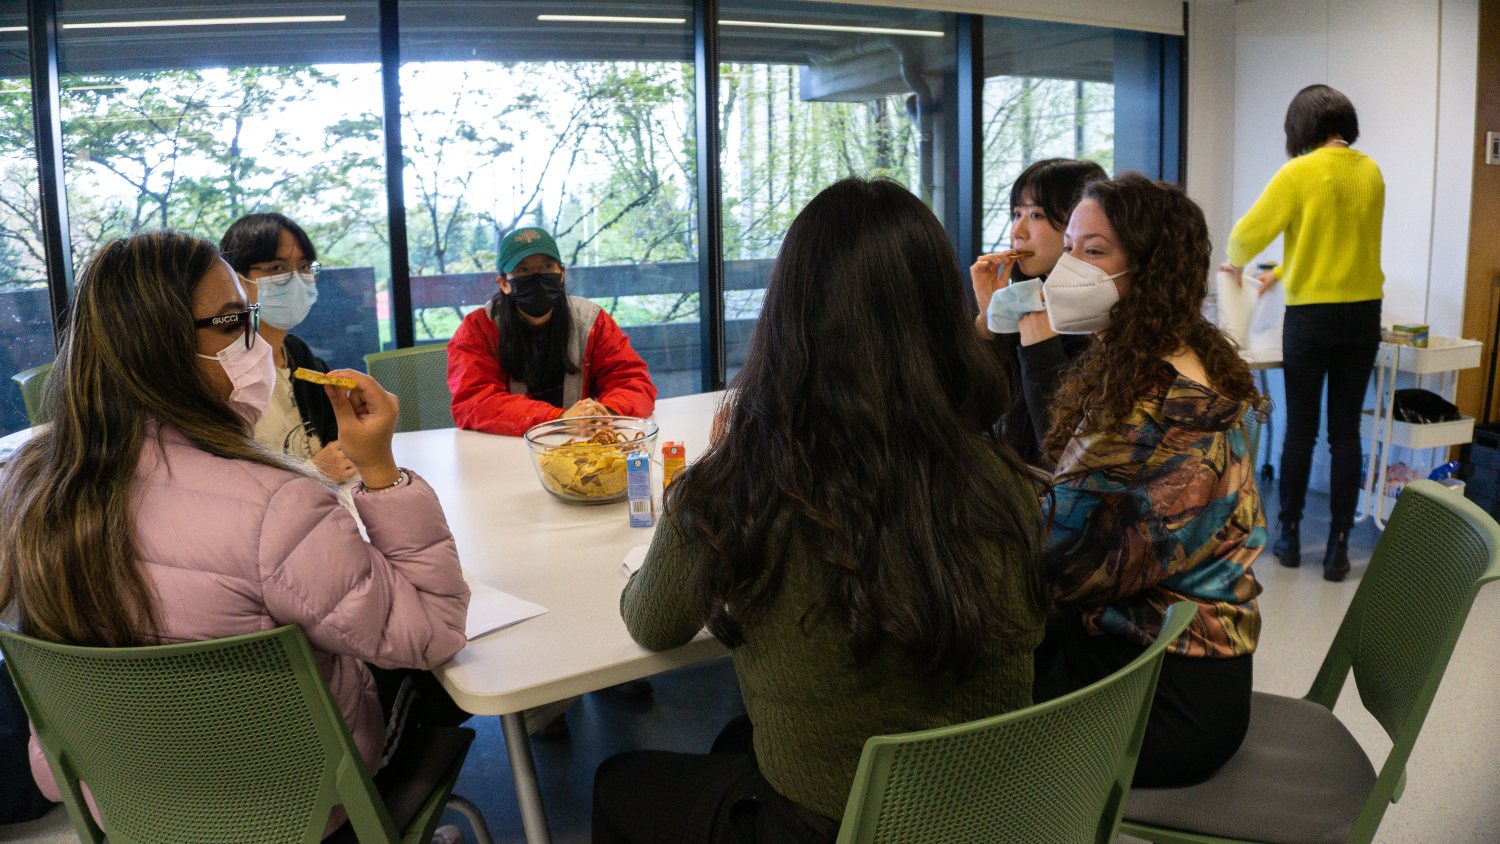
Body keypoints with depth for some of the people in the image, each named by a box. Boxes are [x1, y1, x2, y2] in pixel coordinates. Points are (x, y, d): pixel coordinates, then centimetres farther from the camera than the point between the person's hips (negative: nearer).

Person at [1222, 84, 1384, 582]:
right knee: (1346, 432, 6)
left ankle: (1289, 535, 16)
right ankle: (1338, 547, 9)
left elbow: (1248, 233, -7)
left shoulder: (1299, 173, -10)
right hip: (1364, 313, 4)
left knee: (1300, 429, 8)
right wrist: (1285, 270, 27)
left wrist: (1235, 263, 16)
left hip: (1311, 316, -4)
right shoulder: (1371, 172, 6)